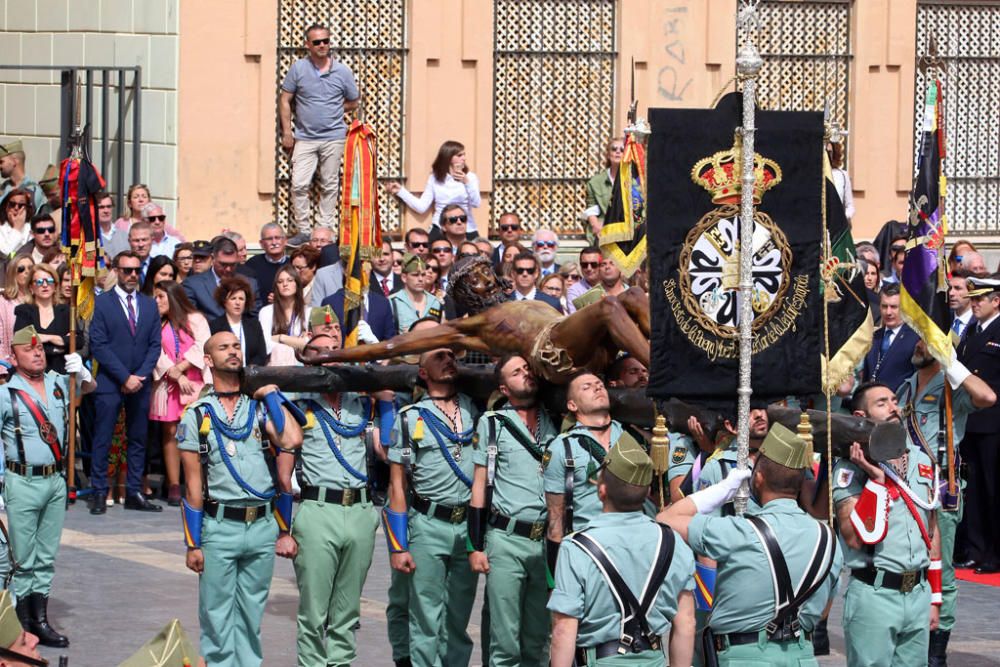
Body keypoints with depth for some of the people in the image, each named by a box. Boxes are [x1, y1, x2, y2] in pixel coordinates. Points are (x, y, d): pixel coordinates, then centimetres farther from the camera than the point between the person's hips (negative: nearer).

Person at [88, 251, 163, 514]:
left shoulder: (149, 304, 11)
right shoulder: (102, 303, -2)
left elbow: (155, 344, 8)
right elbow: (99, 346, -8)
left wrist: (140, 376, -6)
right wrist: (125, 377, -13)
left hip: (140, 384, 4)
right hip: (109, 383, -4)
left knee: (138, 440, 6)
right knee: (103, 441, -3)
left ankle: (134, 493, 10)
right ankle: (99, 493, 1)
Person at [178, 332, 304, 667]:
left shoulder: (261, 407, 8)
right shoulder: (197, 415, 2)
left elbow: (292, 440, -13)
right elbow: (193, 484, 0)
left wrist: (271, 393, -2)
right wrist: (193, 544, -3)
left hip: (263, 525, 2)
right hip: (219, 526, -2)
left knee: (251, 615, 9)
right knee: (217, 616, 0)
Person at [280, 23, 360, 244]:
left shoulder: (343, 72, 2)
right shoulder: (298, 68, 0)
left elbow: (352, 103, 13)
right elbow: (285, 100, 4)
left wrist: (331, 111, 2)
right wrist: (287, 132, -1)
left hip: (333, 137, 1)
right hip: (304, 138, -1)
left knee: (329, 186, 6)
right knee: (299, 185, -8)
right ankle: (303, 230, 1)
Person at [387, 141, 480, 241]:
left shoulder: (470, 177, 2)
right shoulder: (434, 178, 6)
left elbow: (476, 204, -11)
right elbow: (421, 207, 4)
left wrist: (467, 183, -24)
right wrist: (400, 191, 2)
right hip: (440, 231, 1)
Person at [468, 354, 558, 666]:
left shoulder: (555, 421, 12)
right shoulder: (493, 423, 5)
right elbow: (480, 485, 6)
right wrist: (476, 546, 1)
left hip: (549, 540, 3)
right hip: (506, 539, -3)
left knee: (539, 640, 6)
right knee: (505, 640, -3)